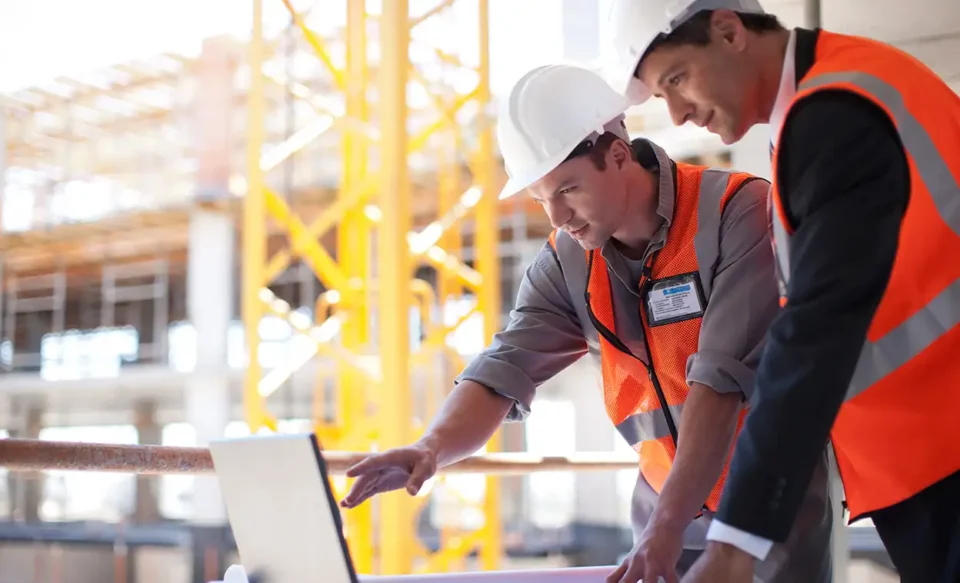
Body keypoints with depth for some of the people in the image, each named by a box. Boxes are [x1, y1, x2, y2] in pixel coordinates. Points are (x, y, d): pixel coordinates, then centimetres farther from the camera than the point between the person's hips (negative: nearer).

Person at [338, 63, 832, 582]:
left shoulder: (737, 213, -19)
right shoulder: (566, 262, -4)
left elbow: (721, 379, -26)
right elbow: (504, 372, -9)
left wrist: (667, 525, -31)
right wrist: (433, 447, -29)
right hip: (667, 504, 4)